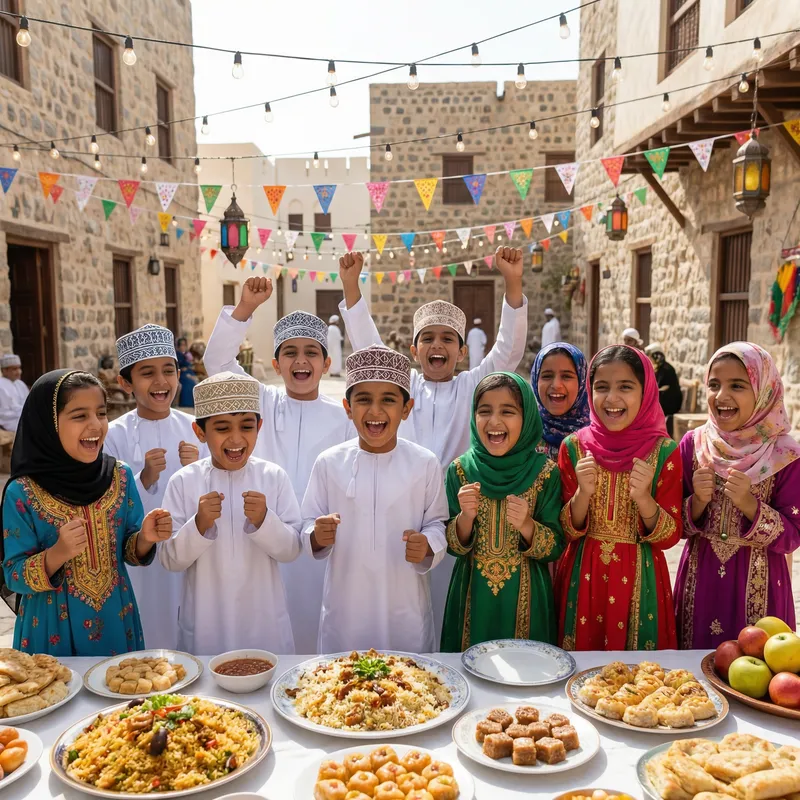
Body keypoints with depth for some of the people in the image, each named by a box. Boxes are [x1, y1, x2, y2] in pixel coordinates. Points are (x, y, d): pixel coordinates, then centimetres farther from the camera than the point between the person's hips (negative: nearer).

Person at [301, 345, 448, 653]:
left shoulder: (425, 464, -5)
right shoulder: (329, 463, -4)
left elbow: (437, 523, 0)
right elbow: (308, 529, 1)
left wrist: (428, 545, -19)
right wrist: (317, 537, -20)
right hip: (344, 609, 1)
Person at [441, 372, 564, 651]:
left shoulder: (545, 471, -10)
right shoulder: (460, 469, -6)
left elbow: (555, 547, -6)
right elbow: (453, 546, -3)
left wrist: (526, 525, -24)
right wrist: (466, 517, -22)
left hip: (526, 597, -1)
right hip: (473, 596, 1)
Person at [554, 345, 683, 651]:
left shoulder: (664, 451, -8)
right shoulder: (574, 446, -6)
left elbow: (671, 536, -6)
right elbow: (568, 531, -3)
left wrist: (643, 498, -24)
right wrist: (582, 493, -22)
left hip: (639, 580, -1)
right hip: (584, 578, 1)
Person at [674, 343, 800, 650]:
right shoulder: (693, 444, -5)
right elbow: (677, 526, 0)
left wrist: (750, 505, -23)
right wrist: (697, 503, -19)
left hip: (757, 588, -2)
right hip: (701, 582, 2)